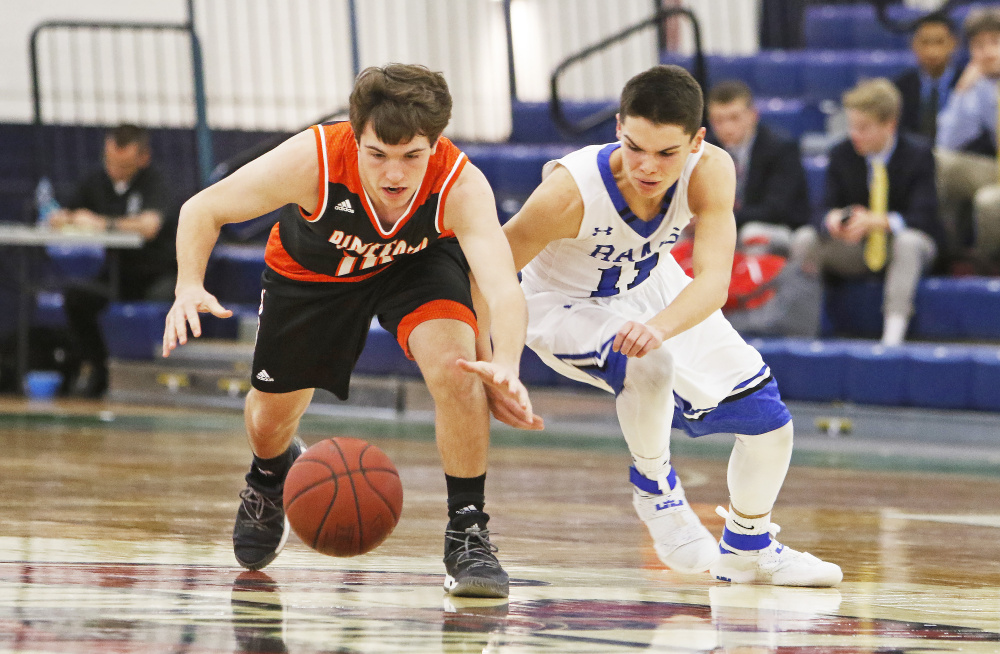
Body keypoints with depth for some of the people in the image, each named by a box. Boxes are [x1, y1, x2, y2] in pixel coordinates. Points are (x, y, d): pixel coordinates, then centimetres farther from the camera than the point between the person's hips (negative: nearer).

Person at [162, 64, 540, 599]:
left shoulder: (461, 185, -40)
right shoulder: (313, 160, -39)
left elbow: (503, 288, -52)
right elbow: (203, 209, -25)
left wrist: (505, 366, -72)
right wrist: (189, 287, -43)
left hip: (418, 262, -1)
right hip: (311, 268, 1)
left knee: (455, 367, -29)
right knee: (269, 423, 12)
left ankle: (468, 535, -12)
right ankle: (271, 474, 51)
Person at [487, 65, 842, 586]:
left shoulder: (710, 172, -30)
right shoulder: (570, 194, -38)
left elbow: (713, 282, -38)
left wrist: (660, 326, -58)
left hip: (652, 287, 5)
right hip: (567, 308, -5)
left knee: (767, 418, 5)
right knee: (648, 365, -37)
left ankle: (746, 547, 32)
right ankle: (653, 486, -8)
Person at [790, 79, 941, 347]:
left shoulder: (918, 154, -13)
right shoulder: (842, 154, -2)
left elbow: (923, 217, -21)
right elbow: (828, 208, -4)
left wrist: (877, 221, -38)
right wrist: (831, 219, -32)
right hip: (855, 248, 3)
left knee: (909, 243, -41)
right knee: (804, 240, -23)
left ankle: (893, 334, -44)